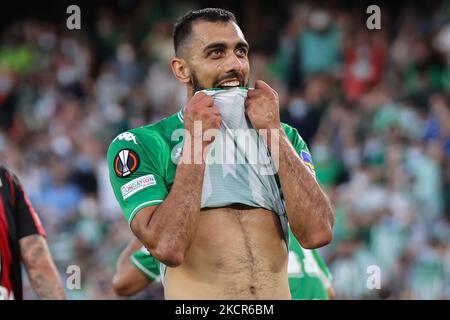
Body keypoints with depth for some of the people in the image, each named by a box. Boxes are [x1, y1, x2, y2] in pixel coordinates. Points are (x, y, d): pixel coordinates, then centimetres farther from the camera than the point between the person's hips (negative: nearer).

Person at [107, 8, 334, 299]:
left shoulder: (285, 138, 10)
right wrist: (197, 141, -13)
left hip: (279, 294, 1)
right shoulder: (140, 145, -1)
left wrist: (273, 130, -6)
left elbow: (318, 234, -5)